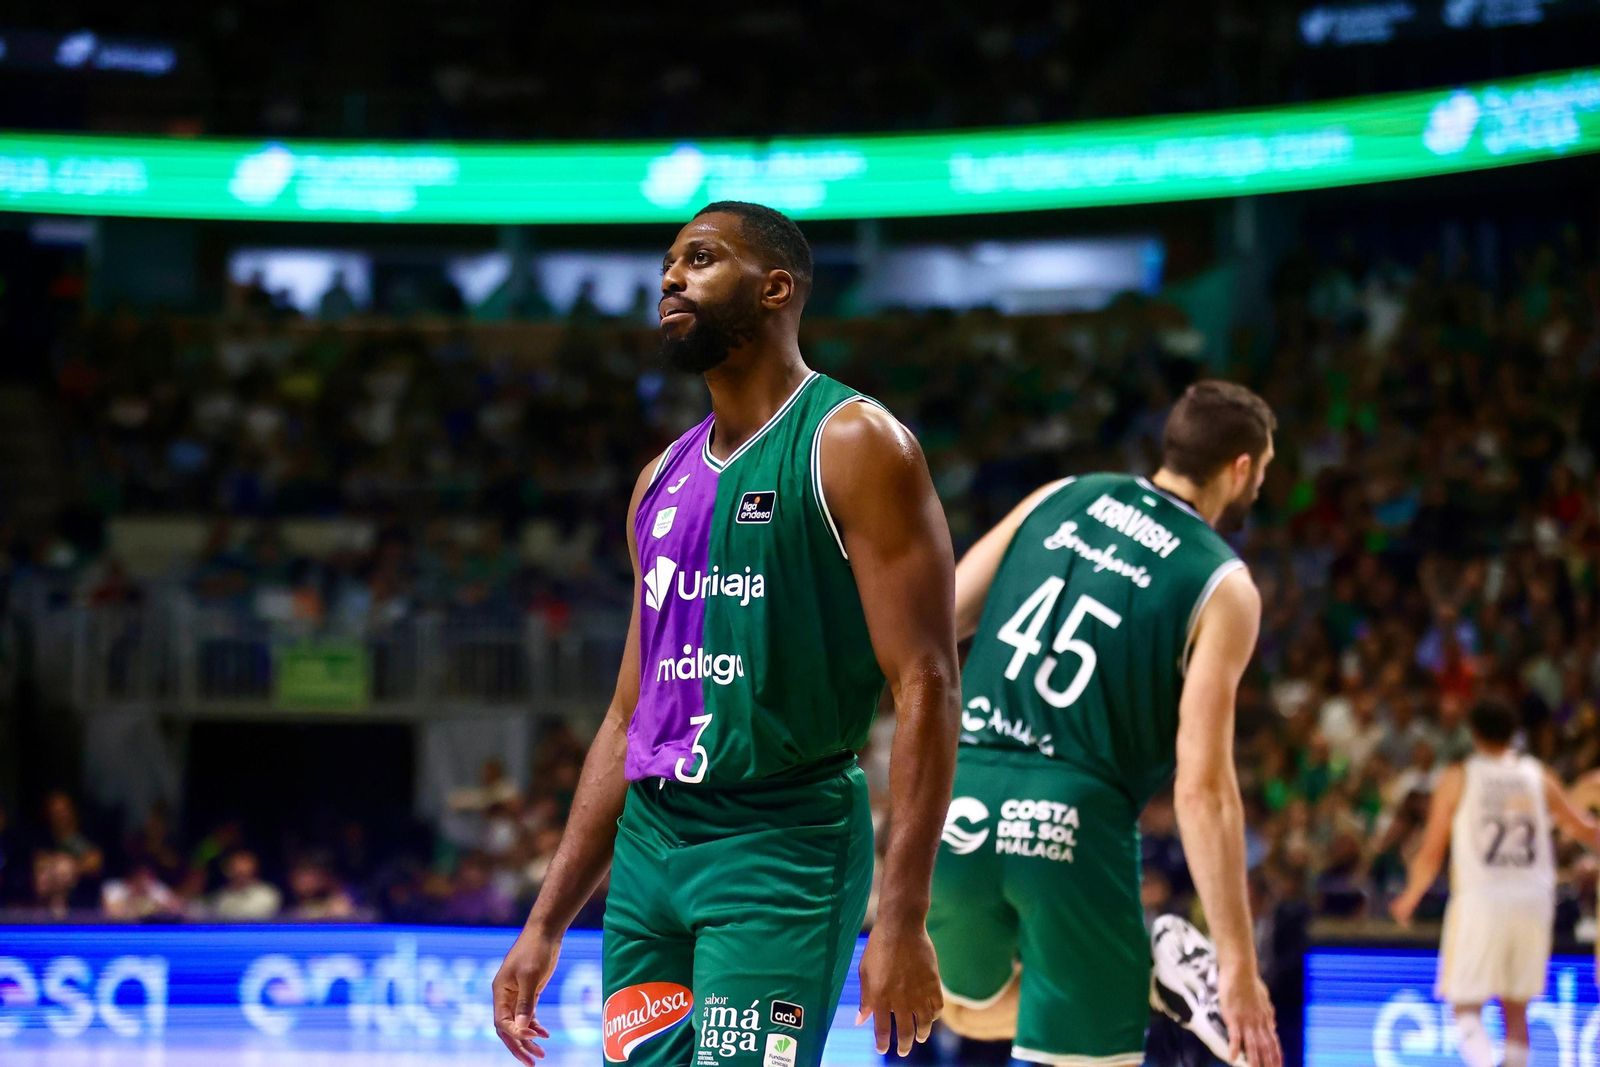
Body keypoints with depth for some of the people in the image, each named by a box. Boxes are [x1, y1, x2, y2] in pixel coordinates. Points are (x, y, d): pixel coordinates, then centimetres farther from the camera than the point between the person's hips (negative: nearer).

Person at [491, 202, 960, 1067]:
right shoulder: (664, 480, 17)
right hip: (648, 848, 7)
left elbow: (925, 688, -12)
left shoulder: (852, 445, -6)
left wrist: (901, 918, -20)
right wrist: (546, 924, 16)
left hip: (781, 848, -7)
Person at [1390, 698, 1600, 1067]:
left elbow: (1432, 852, 1)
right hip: (1533, 902, 3)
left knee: (1467, 1006, 1)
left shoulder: (1459, 777, 1)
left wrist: (1410, 898, 17)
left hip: (1479, 902, -3)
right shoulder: (1538, 776, 9)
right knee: (1516, 1008, 14)